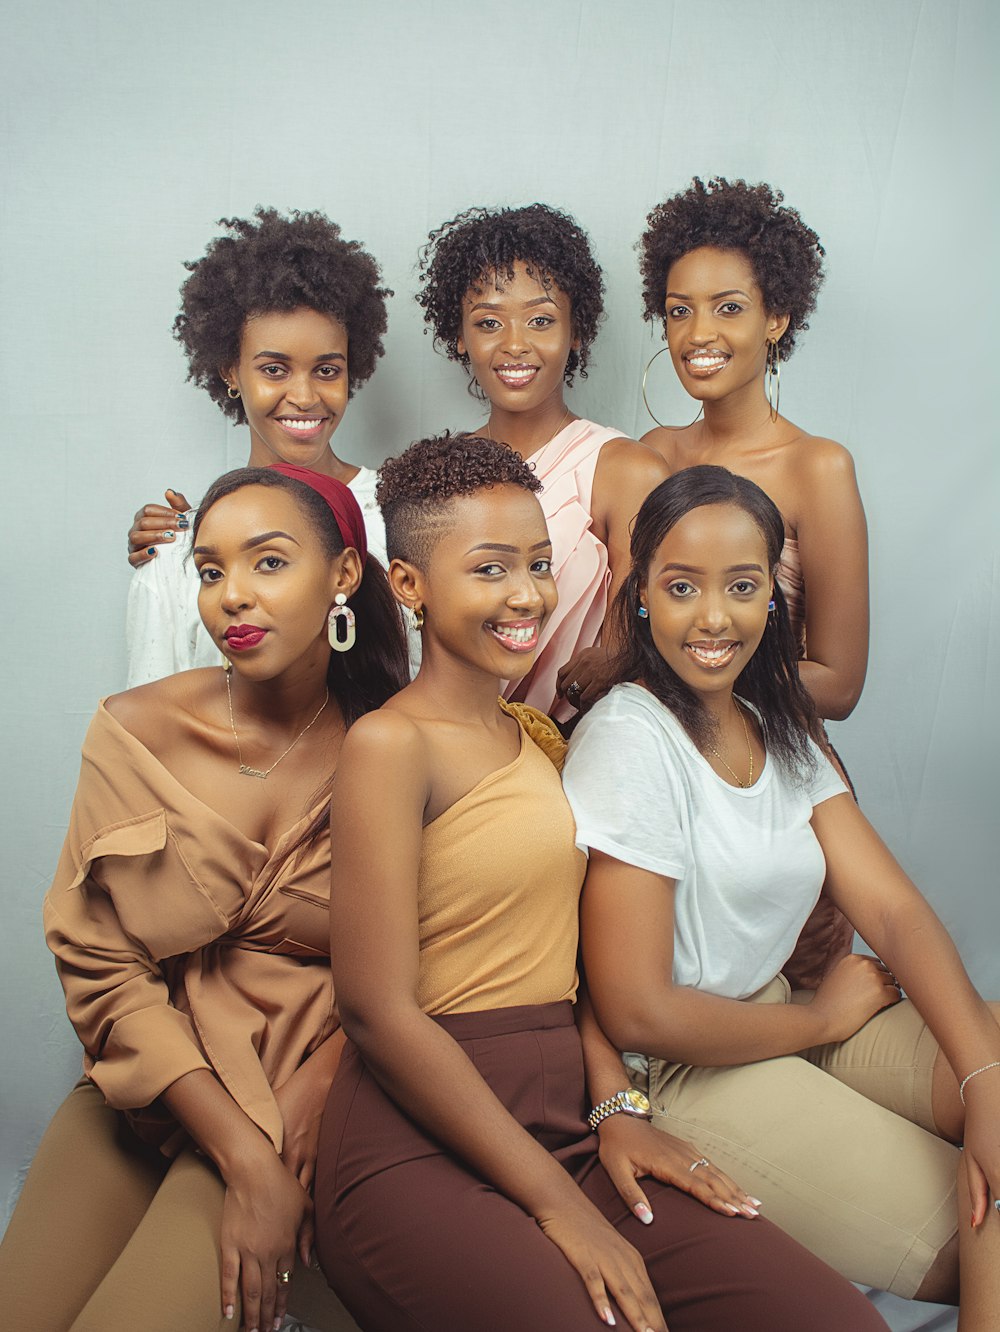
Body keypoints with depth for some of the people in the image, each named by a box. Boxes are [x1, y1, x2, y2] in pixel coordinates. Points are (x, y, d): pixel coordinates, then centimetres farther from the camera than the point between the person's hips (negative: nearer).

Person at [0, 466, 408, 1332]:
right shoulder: (138, 732, -5)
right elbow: (101, 965, -7)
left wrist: (315, 1083, -16)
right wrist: (243, 1159, -15)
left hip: (303, 1091, -2)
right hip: (143, 1083, 2)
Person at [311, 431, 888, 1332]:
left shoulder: (541, 736, 15)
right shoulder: (391, 744, -11)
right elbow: (382, 1014, -15)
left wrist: (616, 1104, -2)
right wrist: (557, 1203, -13)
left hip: (562, 1117, 6)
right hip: (422, 1152, -6)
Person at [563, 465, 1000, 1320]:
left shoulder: (779, 730, 7)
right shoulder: (628, 740, -17)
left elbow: (894, 910, -2)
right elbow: (639, 1013, -19)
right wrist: (824, 1016, -6)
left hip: (781, 1014, 8)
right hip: (683, 1073, -7)